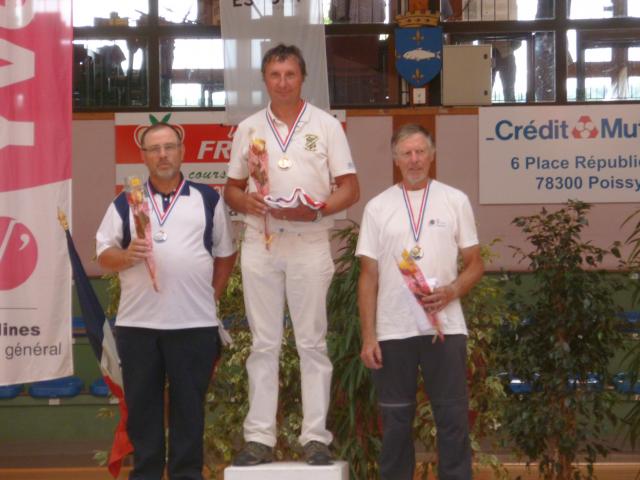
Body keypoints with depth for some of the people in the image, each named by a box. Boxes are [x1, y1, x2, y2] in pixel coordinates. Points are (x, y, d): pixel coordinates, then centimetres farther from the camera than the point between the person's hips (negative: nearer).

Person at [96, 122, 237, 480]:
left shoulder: (208, 200, 9)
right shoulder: (125, 203, 10)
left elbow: (226, 254, 13)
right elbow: (104, 255, 6)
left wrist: (212, 296, 6)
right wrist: (126, 256, -14)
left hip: (195, 324, -1)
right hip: (137, 324, 1)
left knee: (189, 405, 3)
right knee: (142, 404, 6)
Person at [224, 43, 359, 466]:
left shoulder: (326, 125, 3)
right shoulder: (249, 129, 11)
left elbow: (350, 189, 1)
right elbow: (232, 188, 14)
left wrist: (316, 210, -17)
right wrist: (247, 202, -9)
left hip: (309, 244, -2)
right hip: (260, 244, 2)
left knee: (312, 342, 1)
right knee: (263, 344, 5)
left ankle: (316, 436, 4)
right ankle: (259, 437, 7)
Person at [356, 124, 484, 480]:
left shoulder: (455, 201, 5)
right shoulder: (378, 207, 6)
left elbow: (475, 265, 7)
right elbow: (369, 277, 5)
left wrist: (450, 292, -14)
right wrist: (368, 336, -1)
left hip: (445, 328, -1)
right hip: (392, 332, 1)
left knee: (453, 419, 0)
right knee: (396, 421, 8)